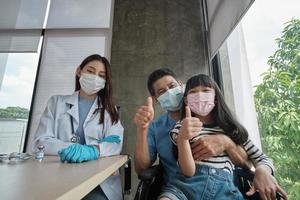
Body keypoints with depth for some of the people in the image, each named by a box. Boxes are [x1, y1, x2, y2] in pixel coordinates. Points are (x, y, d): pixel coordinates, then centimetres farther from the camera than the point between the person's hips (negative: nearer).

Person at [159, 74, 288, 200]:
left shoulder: (231, 128, 13)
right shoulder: (181, 127, 3)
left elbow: (261, 158, 14)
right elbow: (188, 171, -8)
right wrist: (182, 138, -26)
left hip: (224, 188, 4)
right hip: (187, 184, -3)